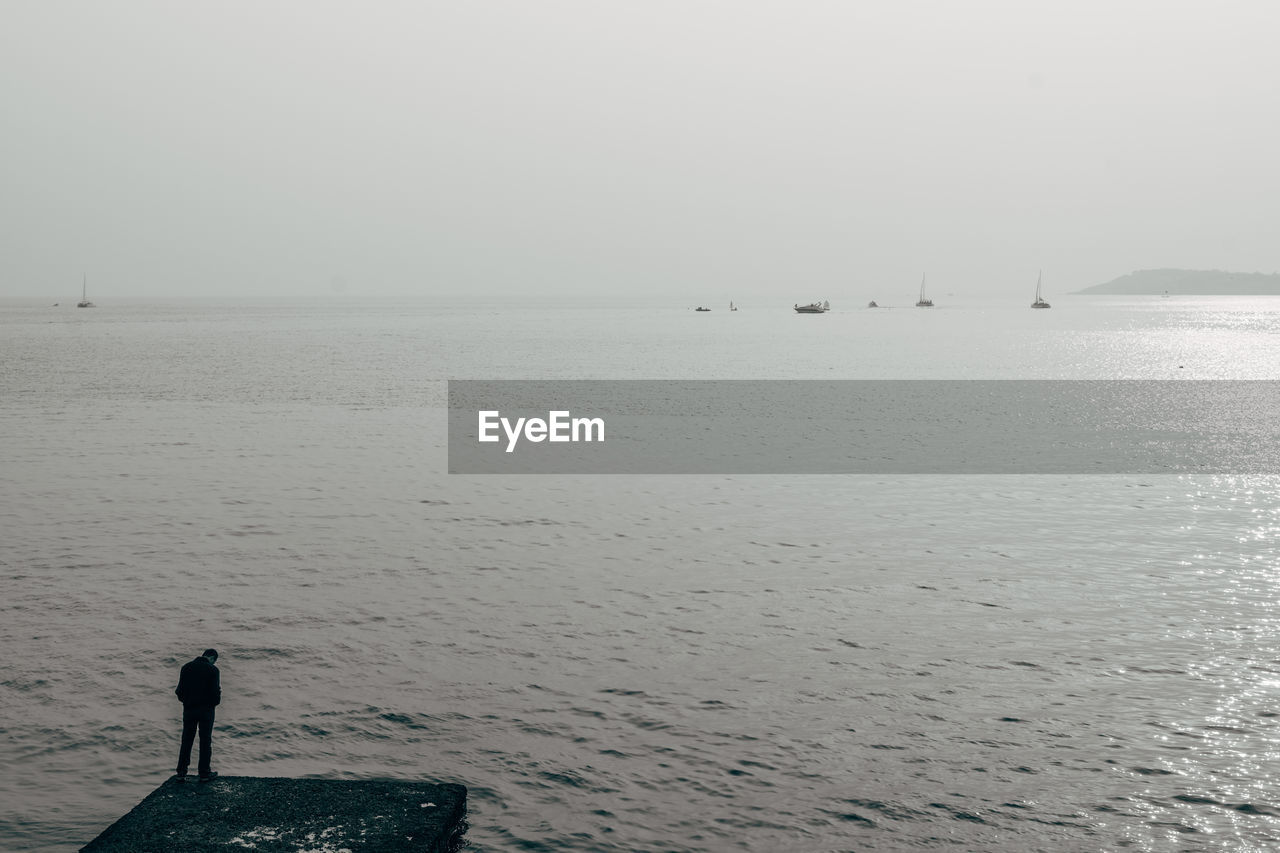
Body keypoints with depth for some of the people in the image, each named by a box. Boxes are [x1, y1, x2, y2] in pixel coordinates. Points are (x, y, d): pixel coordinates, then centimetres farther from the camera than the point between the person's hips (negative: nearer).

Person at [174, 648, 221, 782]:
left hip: (189, 709, 3)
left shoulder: (186, 667, 1)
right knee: (205, 741, 8)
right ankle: (204, 773, 12)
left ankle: (181, 773, 10)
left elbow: (179, 691, 0)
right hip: (206, 709, -3)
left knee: (186, 741, 11)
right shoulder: (212, 670, -10)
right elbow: (215, 693, -15)